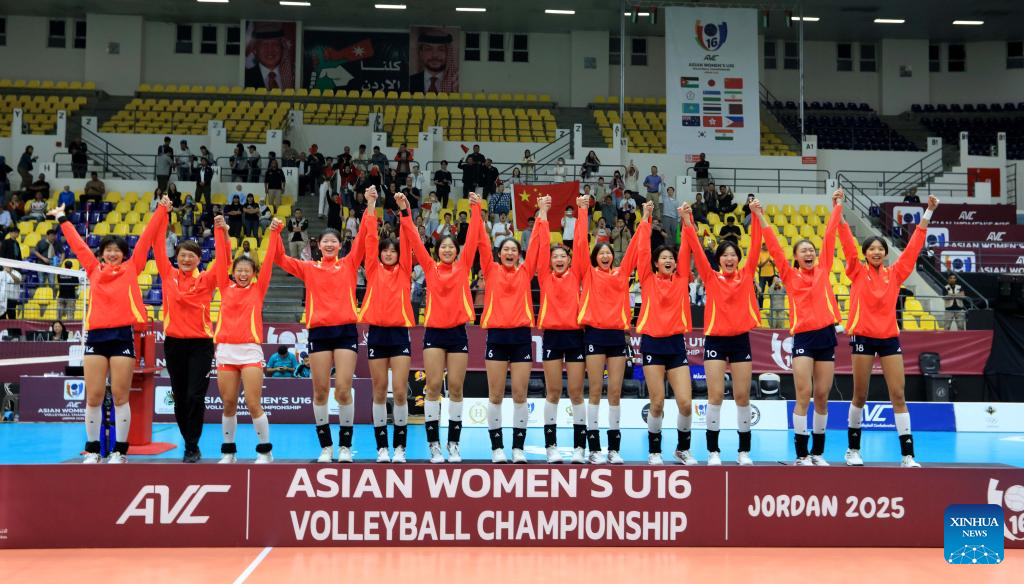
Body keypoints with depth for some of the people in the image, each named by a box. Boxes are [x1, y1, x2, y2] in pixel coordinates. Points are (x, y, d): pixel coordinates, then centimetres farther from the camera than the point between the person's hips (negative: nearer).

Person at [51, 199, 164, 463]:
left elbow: (146, 237, 11)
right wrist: (62, 219, 33)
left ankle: (120, 451, 4)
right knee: (93, 397, 1)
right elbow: (77, 243, 25)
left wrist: (162, 210, 13)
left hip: (122, 335, -2)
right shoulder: (94, 269, 16)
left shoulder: (131, 267, 11)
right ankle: (92, 450, 11)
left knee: (120, 396, -2)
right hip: (96, 335, 2)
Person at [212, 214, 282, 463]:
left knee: (253, 405, -6)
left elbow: (268, 262, 3)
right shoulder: (225, 287, 11)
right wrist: (220, 231, 5)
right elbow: (222, 258, 9)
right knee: (228, 405, 6)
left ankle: (265, 451, 6)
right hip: (225, 350, 2)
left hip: (250, 350, -2)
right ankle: (228, 451, 18)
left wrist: (275, 234, 0)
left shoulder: (258, 289, 6)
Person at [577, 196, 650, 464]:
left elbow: (635, 247, 13)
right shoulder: (589, 274, 6)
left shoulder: (622, 274, 13)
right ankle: (594, 448, 3)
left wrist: (645, 219, 12)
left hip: (617, 335, 3)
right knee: (596, 391, -1)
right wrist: (583, 211, 3)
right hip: (595, 334, -3)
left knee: (615, 392, 4)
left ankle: (614, 448, 9)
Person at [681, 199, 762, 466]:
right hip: (715, 339, -1)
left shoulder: (746, 275, 7)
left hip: (740, 339, 2)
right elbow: (696, 249, -4)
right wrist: (688, 222, -11)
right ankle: (713, 450, 3)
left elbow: (754, 246, 2)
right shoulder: (711, 278, 3)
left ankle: (744, 450, 12)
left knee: (742, 396, 4)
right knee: (715, 395, -5)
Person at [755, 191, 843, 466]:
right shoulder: (790, 275, 5)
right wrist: (760, 216, -1)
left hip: (826, 335, 3)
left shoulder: (823, 270, 12)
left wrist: (837, 206, 15)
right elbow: (773, 246, 1)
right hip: (803, 337, -3)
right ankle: (801, 454, -3)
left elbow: (829, 236, 13)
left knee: (822, 397, 6)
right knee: (803, 397, -8)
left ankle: (818, 453, 14)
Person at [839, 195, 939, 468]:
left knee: (898, 395, -2)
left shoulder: (895, 273, 10)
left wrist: (929, 212, 9)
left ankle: (908, 455, -2)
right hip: (863, 336, -2)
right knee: (860, 396, 4)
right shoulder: (857, 272, 4)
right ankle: (853, 449, 18)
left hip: (889, 337, 2)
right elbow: (847, 243, -4)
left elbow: (913, 245, 10)